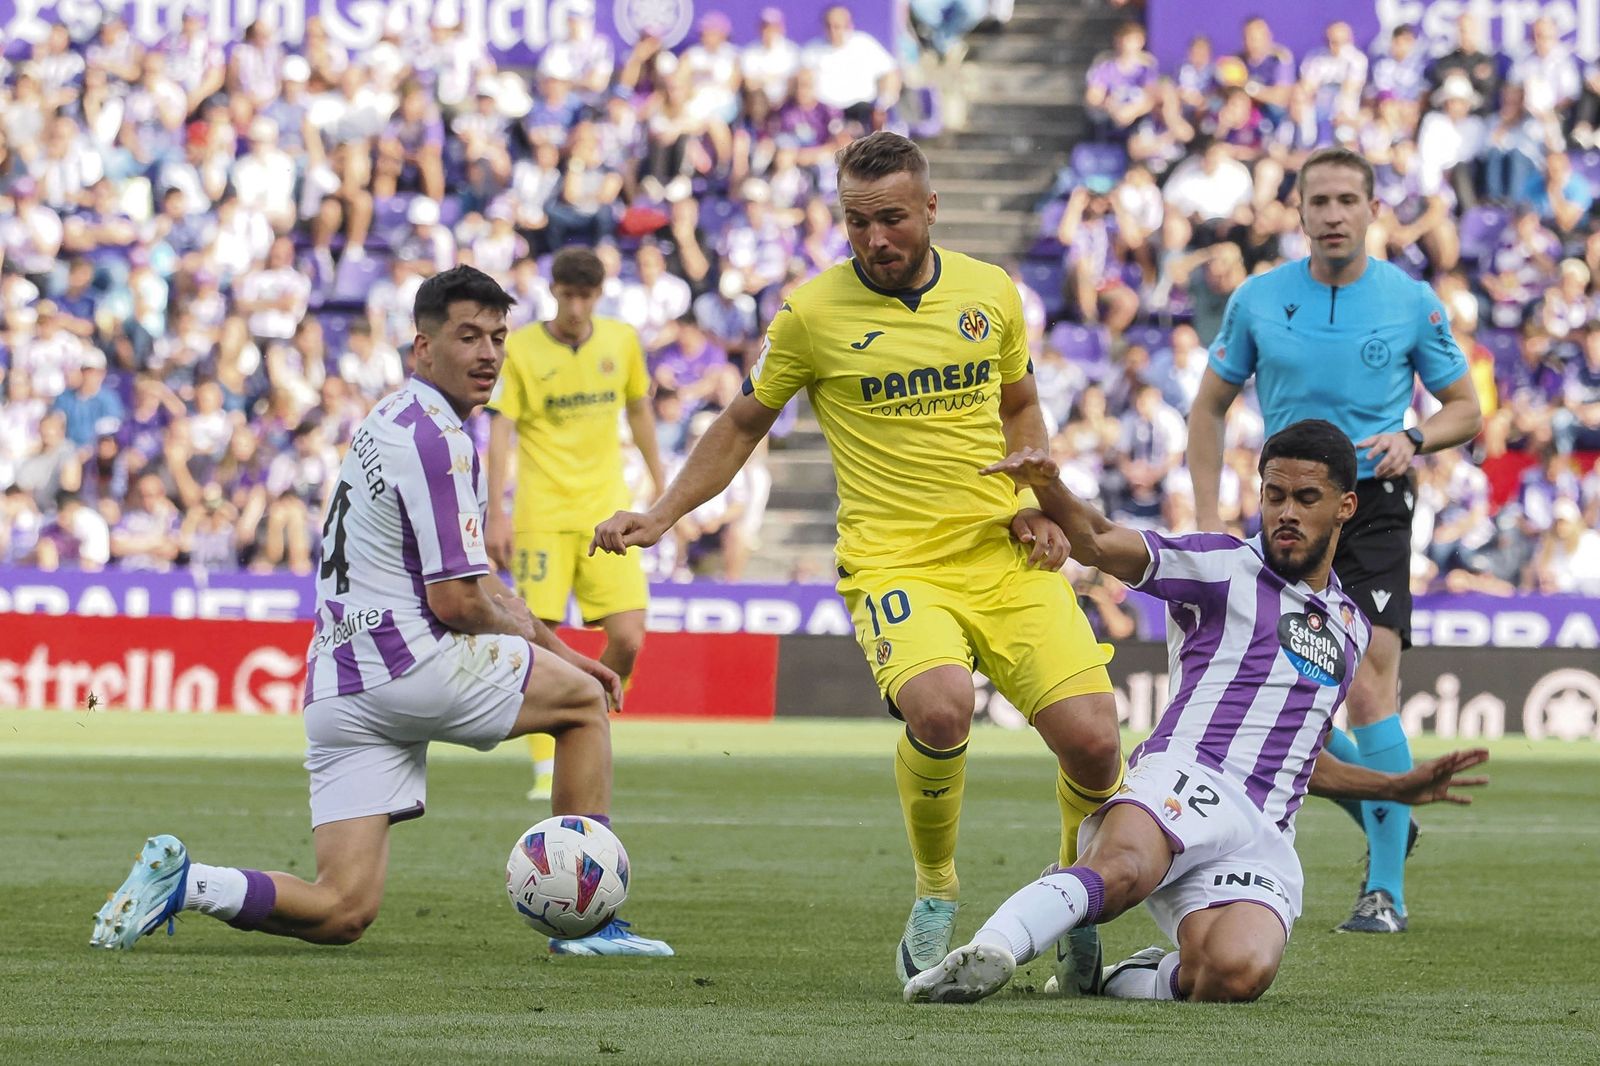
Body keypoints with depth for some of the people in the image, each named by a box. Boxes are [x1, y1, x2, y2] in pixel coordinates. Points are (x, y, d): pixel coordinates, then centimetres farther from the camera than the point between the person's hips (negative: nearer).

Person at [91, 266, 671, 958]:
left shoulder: (396, 423, 21)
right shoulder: (437, 439, -12)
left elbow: (466, 575, 30)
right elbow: (456, 602, -14)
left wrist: (556, 648, 27)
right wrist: (522, 631, 7)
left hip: (337, 685, 9)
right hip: (406, 662, -9)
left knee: (343, 912, 3)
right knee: (585, 700, 12)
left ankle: (182, 880, -12)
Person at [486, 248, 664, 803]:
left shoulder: (621, 340, 6)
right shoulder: (520, 349, -4)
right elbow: (500, 430, -7)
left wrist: (660, 485, 22)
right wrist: (496, 514, -15)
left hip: (607, 511, 3)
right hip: (541, 516, -3)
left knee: (627, 640, -8)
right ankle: (546, 770, 2)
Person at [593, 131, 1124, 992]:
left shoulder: (990, 292, 7)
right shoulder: (812, 314, -2)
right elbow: (745, 423, 14)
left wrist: (1040, 504, 7)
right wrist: (662, 515, 6)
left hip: (1006, 557, 3)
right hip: (893, 560, -3)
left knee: (1092, 741, -13)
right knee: (939, 707, -34)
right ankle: (934, 895, -6)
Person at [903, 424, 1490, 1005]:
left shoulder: (1352, 628, 28)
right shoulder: (1225, 568, 11)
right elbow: (1100, 543, -4)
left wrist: (1399, 787, 37)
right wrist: (1047, 485, -24)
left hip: (1264, 839, 4)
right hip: (1188, 782, -4)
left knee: (1237, 973, -31)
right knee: (1122, 870, -42)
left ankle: (1118, 982, -6)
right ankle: (989, 952, -56)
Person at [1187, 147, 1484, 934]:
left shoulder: (1413, 303, -2)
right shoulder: (1258, 301, 2)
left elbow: (1465, 408, 7)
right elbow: (1209, 407, 11)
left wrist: (1412, 440, -14)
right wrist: (1208, 521, 2)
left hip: (1373, 508, -3)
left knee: (1369, 689, -17)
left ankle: (1386, 890, -12)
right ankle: (1387, 822, 28)